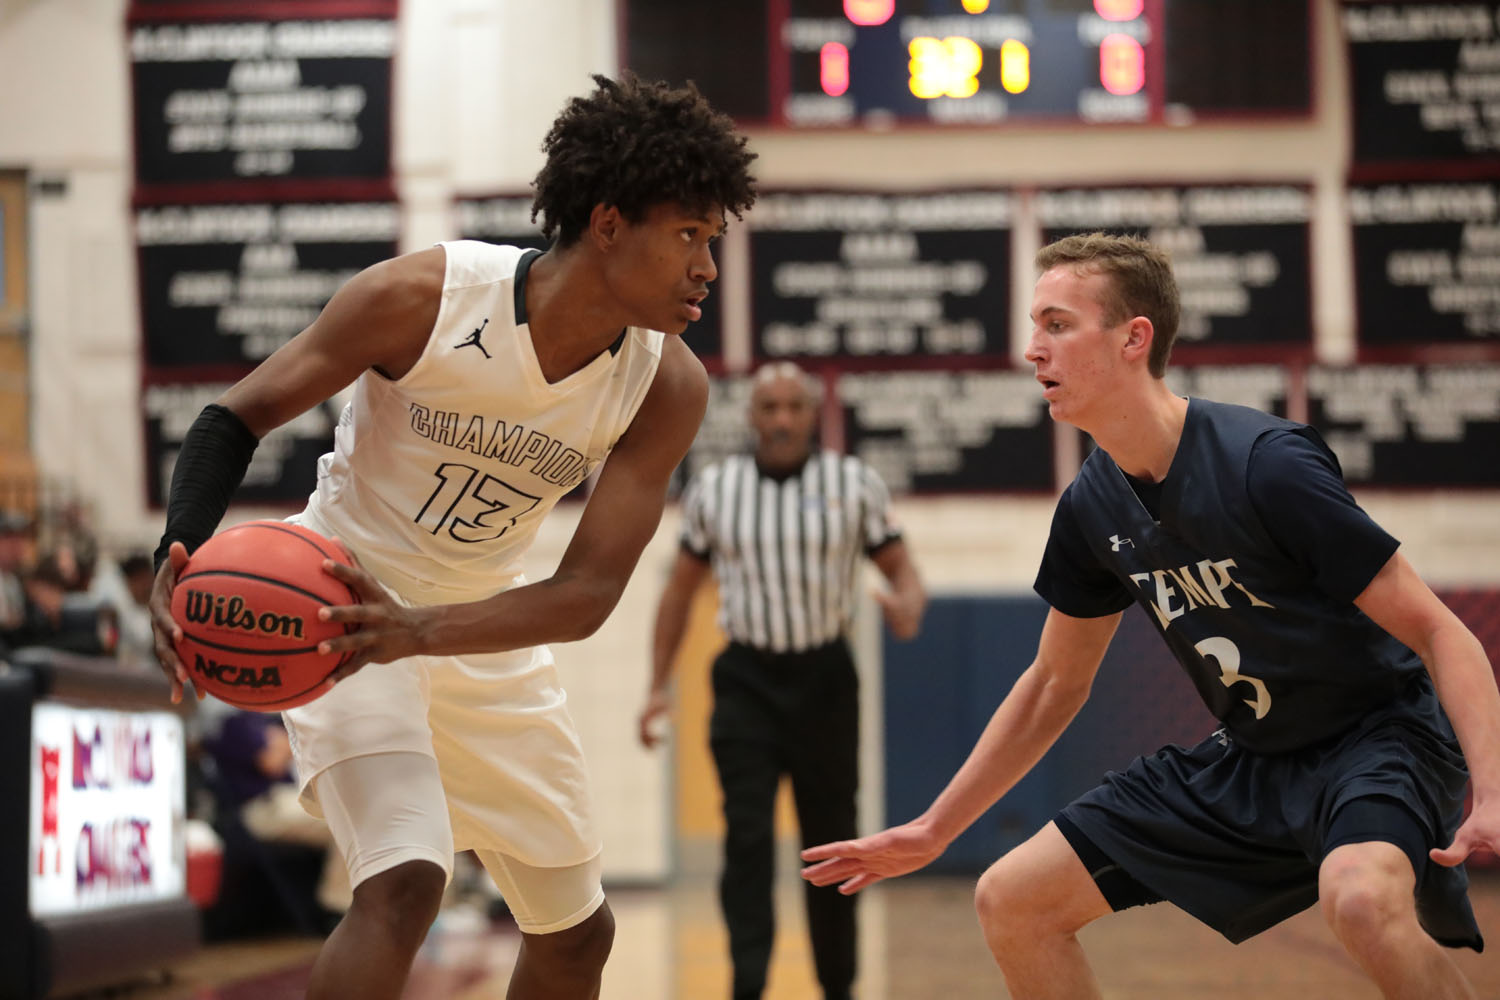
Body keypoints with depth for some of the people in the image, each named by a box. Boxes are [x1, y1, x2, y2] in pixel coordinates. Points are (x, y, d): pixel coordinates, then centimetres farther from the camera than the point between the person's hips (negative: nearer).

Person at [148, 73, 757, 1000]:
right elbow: (239, 415, -15)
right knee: (404, 882, -28)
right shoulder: (422, 298, -26)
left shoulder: (669, 386, -15)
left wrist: (419, 632, -37)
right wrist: (181, 558, -33)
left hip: (486, 631, 6)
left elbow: (588, 594, -20)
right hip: (341, 602, -5)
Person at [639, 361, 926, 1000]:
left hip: (825, 678, 0)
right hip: (747, 679, 0)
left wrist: (909, 606, -21)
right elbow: (680, 590, 11)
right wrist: (659, 686, 6)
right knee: (747, 839, -12)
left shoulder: (855, 485, -1)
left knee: (830, 839, 7)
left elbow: (900, 569, 3)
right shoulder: (713, 490, 3)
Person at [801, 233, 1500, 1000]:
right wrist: (932, 830, 15)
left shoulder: (1268, 465, -23)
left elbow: (1437, 632, -21)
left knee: (1361, 901, -40)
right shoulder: (1092, 506, -2)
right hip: (1248, 759, 7)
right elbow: (1055, 683, 14)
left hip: (1377, 735, -7)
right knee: (1010, 901, 2)